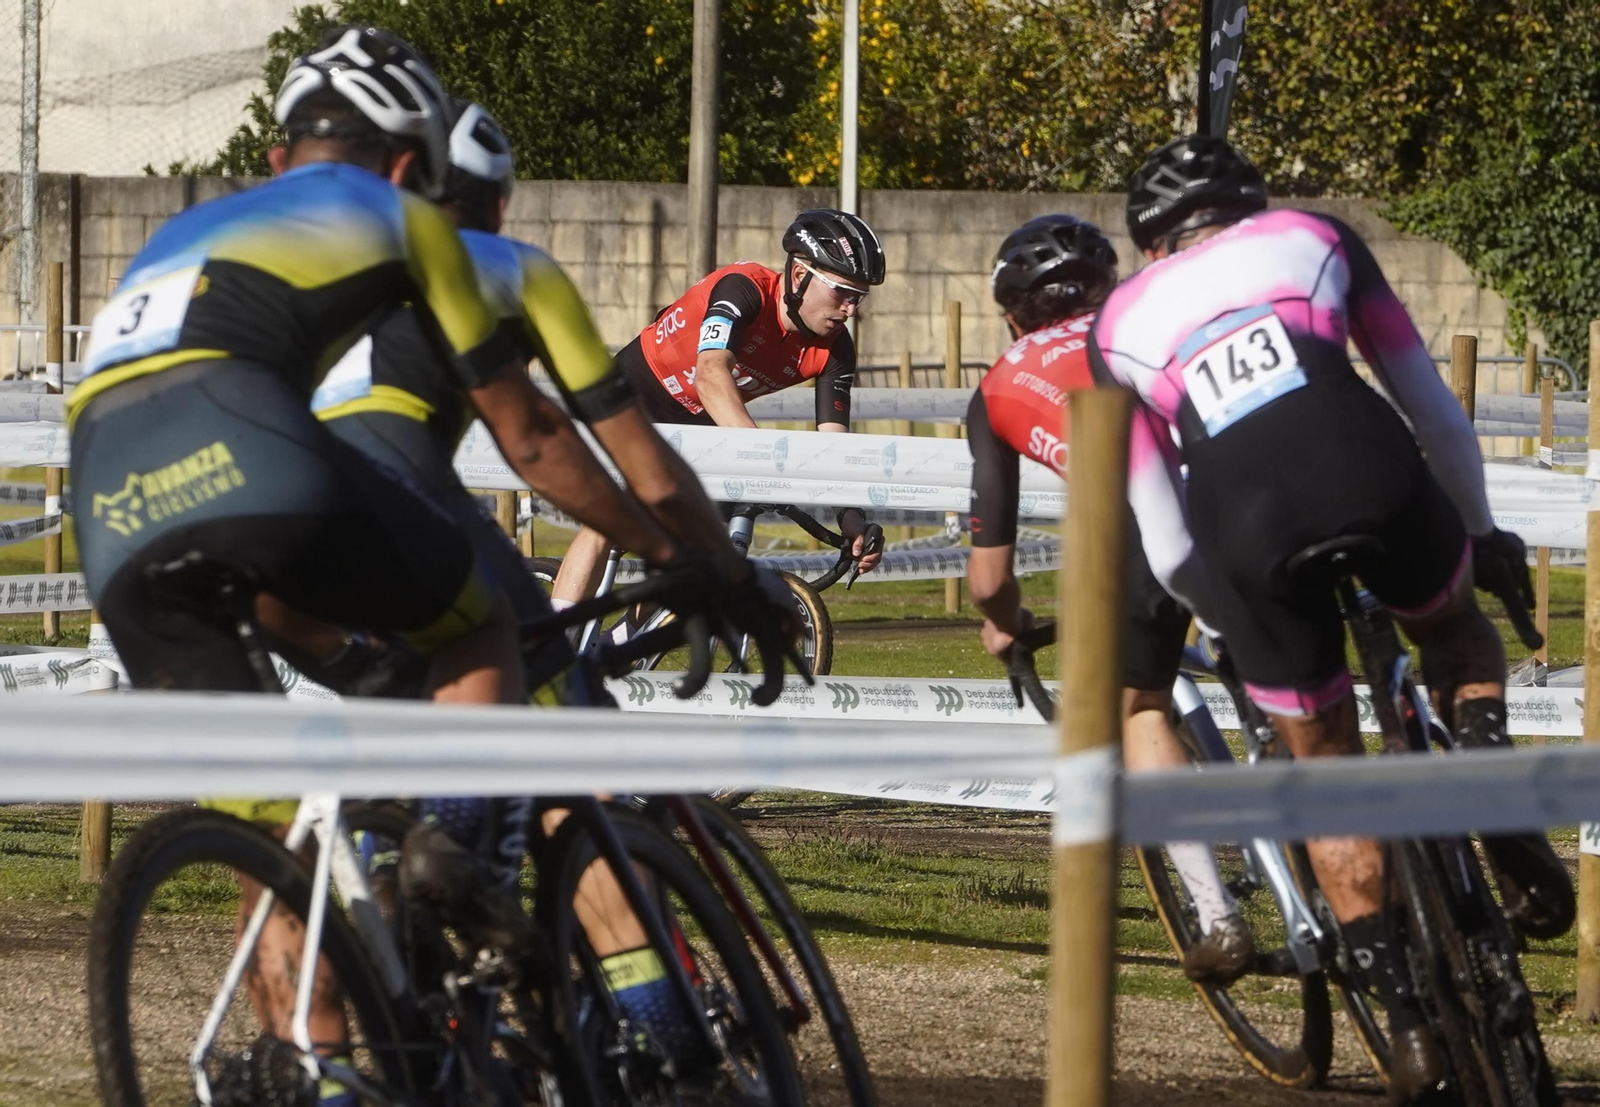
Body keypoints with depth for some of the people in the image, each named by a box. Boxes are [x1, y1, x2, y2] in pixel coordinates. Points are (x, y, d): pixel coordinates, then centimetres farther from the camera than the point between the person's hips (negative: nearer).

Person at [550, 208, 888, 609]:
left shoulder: (833, 350, -14)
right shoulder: (744, 288, -32)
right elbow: (711, 376, -47)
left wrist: (853, 520, -36)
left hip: (698, 425, 7)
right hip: (636, 395, -7)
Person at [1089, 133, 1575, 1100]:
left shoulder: (1118, 325, 24)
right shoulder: (1316, 238, 24)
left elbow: (1164, 545, 18)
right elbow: (1437, 411, 23)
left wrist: (1238, 618, 34)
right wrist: (1481, 532, 36)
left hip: (1248, 534, 0)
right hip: (1377, 480, 0)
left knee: (1327, 770, 19)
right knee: (1461, 638, 32)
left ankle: (1405, 1011, 9)